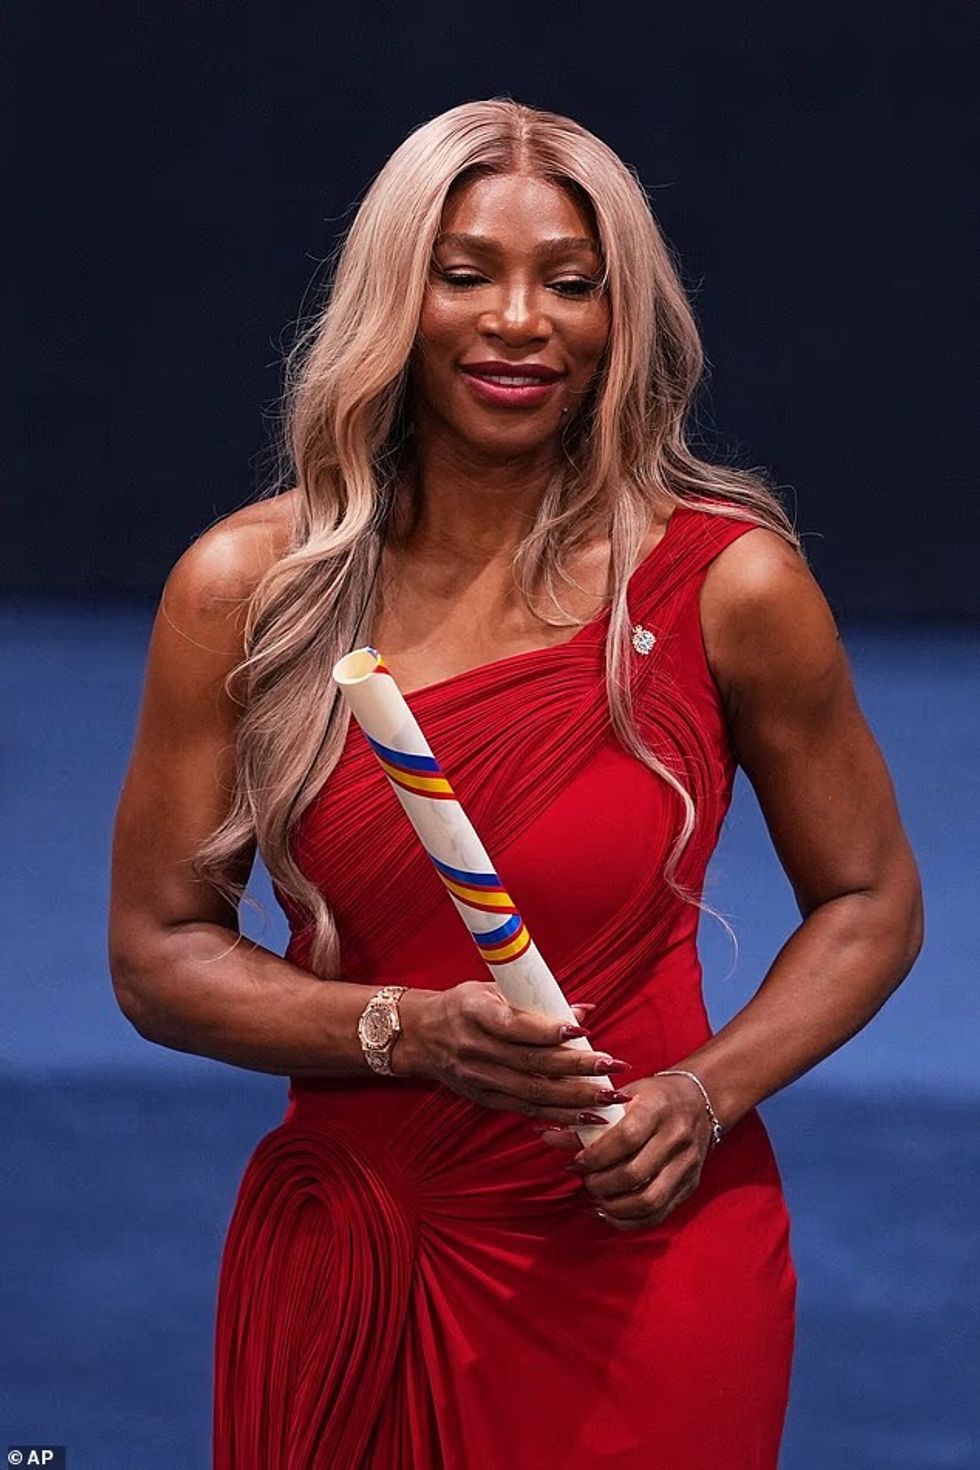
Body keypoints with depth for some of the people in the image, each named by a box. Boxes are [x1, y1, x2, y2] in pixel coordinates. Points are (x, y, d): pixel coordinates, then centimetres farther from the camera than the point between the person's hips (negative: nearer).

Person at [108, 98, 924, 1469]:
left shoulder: (728, 582, -7)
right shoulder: (244, 588, -4)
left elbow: (870, 904, 5)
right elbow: (157, 950, 1)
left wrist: (703, 1096, -12)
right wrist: (407, 1033, -15)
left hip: (639, 1270, -2)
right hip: (341, 1266, 2)